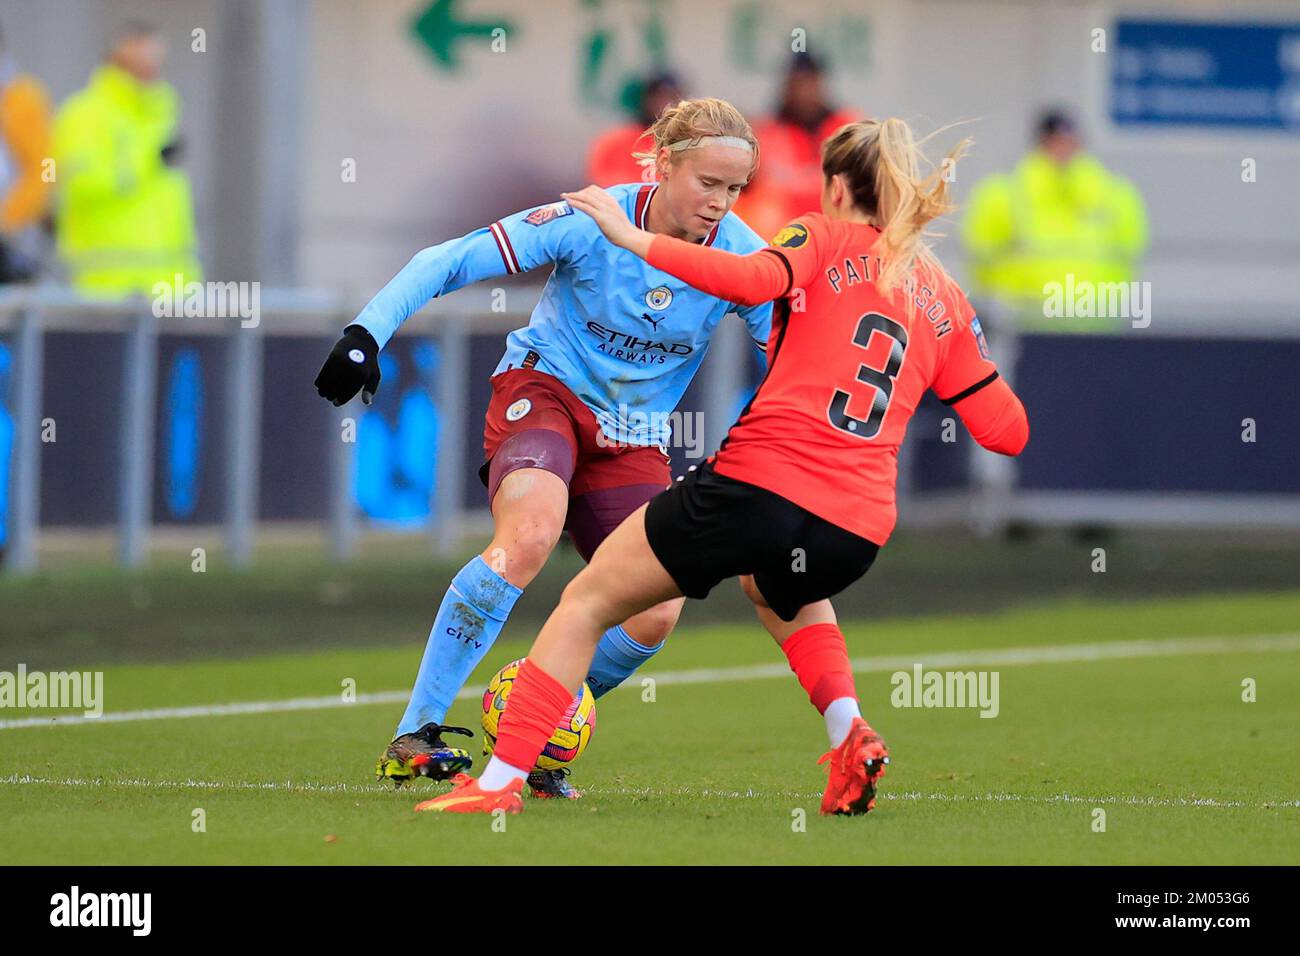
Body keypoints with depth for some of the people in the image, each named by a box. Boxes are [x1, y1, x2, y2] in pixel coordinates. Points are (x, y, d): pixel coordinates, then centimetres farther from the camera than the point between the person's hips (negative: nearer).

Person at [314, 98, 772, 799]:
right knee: (530, 536, -34)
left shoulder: (743, 256, -12)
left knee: (655, 614, -13)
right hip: (545, 390, -4)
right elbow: (449, 261, -17)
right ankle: (413, 737, -30)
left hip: (634, 437, 4)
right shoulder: (591, 222, -20)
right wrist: (367, 333, -25)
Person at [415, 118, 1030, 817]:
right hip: (856, 535, 5)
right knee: (789, 594, 41)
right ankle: (850, 735, 15)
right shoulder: (943, 297, 18)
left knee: (588, 602, 11)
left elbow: (754, 279, -17)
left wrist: (634, 238, -12)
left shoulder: (824, 237, 6)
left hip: (758, 484, -5)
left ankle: (500, 781, 2)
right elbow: (1006, 430, 17)